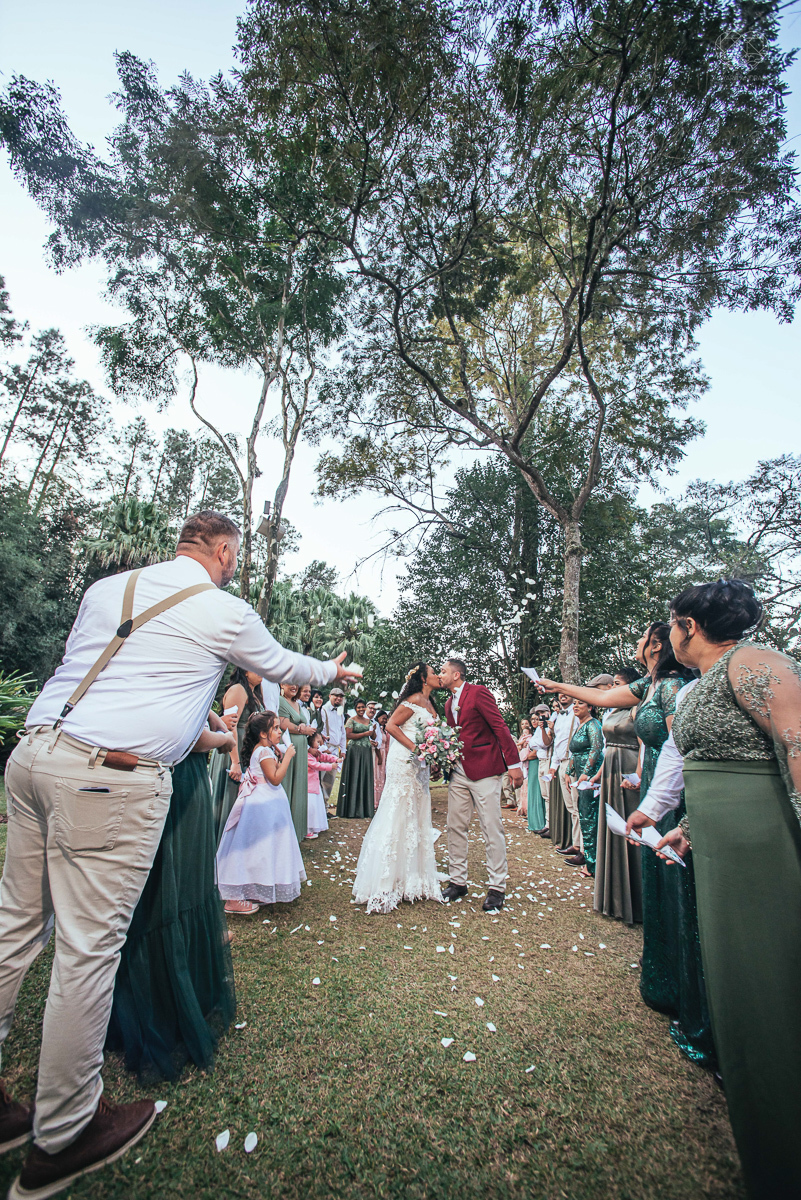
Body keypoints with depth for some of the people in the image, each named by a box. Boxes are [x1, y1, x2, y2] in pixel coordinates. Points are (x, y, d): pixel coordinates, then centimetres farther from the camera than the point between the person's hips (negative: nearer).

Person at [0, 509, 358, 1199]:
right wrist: (335, 672, 34)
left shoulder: (107, 588, 16)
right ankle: (64, 1137, 23)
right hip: (113, 779, -8)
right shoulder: (226, 613, -1)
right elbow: (283, 665, 13)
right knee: (90, 945, 5)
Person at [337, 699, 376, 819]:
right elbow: (349, 735, -11)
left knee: (365, 777, 3)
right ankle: (352, 809, 0)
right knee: (354, 778, -6)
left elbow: (373, 736, 19)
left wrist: (373, 730, -2)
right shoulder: (351, 720, 0)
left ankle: (364, 808, 9)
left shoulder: (368, 721, 17)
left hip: (366, 751, 5)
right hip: (355, 751, -5)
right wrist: (365, 734, -10)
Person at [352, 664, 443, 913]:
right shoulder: (414, 699, -11)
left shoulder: (429, 704, 15)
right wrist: (415, 748, -20)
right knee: (397, 818, -5)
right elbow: (391, 726, -16)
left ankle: (411, 879, 24)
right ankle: (384, 885, 4)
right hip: (404, 763, -9)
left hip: (419, 766, 9)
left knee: (416, 819, 13)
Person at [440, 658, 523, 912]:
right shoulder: (449, 703, 15)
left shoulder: (478, 692, -9)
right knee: (455, 827, 11)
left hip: (484, 770, -8)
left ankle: (497, 888, 12)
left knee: (492, 829, 0)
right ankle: (457, 882, 24)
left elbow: (500, 727, -13)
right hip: (458, 773, 8)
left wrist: (514, 764, -17)